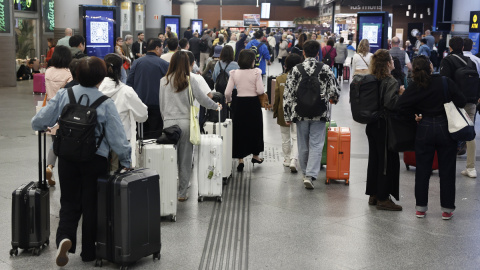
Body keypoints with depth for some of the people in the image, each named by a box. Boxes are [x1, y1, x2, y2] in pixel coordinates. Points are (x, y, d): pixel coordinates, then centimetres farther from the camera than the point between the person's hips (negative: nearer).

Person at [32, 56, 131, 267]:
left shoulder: (64, 95, -5)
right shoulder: (106, 103, -11)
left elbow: (38, 123, -3)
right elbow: (117, 137, -12)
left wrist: (44, 127, 20)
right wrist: (125, 160, 3)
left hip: (67, 158, 2)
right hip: (95, 160, -2)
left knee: (69, 203, 14)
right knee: (91, 205, 12)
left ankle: (64, 237, -12)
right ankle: (88, 252, 21)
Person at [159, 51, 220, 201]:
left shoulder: (164, 81, 3)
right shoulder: (190, 80, -4)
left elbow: (161, 105, 8)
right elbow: (202, 99, -2)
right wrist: (216, 106, 16)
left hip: (169, 122, 2)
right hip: (185, 122, -1)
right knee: (185, 160, 6)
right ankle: (182, 193, 11)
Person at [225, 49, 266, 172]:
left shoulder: (234, 73, -3)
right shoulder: (256, 72, -10)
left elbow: (227, 93, -5)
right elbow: (260, 91, -15)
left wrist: (229, 100, 14)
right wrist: (255, 92, 8)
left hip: (239, 103, 2)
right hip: (253, 103, -2)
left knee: (239, 130, 9)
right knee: (255, 129, 17)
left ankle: (240, 160, 7)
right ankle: (255, 156, 31)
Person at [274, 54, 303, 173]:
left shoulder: (279, 79, -7)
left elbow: (276, 97, -2)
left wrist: (275, 112, 9)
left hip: (283, 113, 2)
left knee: (285, 138, 16)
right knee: (296, 138, 3)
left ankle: (287, 159, 27)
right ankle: (293, 161, -10)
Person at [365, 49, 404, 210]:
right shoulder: (390, 82, -17)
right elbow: (390, 103, -29)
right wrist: (400, 94, -13)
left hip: (372, 125, 8)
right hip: (385, 127, -8)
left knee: (374, 159, 16)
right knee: (388, 161, 1)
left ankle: (373, 195, 24)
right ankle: (383, 198, 4)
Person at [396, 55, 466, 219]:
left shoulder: (414, 87, -7)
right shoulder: (445, 82, -11)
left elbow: (401, 104, -17)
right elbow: (461, 102, -10)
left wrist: (414, 115, -3)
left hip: (424, 129, 1)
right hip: (446, 128, -1)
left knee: (422, 170, 11)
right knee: (447, 171, 7)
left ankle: (420, 207, 17)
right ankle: (447, 209, 12)